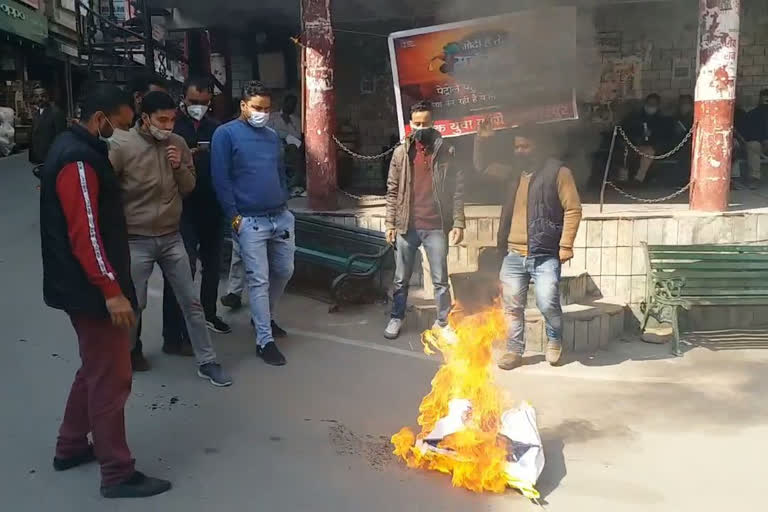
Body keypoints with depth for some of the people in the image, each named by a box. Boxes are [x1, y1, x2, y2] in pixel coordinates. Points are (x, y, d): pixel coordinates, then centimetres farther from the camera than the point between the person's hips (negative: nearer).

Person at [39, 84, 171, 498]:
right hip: (92, 288, -11)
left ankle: (70, 447, 35)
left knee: (94, 368, 22)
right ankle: (117, 473, 7)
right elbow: (85, 233, -25)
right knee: (111, 376, -3)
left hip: (82, 284, 11)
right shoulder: (78, 161, -20)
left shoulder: (73, 148, 14)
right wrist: (111, 290, -25)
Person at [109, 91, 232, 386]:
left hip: (172, 238, 4)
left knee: (191, 302, 7)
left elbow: (189, 188, 7)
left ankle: (206, 362, 17)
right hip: (137, 240, -3)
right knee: (134, 304, 9)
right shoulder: (123, 148, -12)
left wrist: (180, 167, -12)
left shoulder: (178, 144, 1)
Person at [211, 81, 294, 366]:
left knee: (284, 271, 15)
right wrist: (234, 217, -12)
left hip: (281, 216, 6)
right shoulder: (226, 134, -4)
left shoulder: (273, 136, 14)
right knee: (259, 279, -4)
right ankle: (265, 341, 4)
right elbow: (220, 179, -9)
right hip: (250, 221, -6)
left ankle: (265, 317, 38)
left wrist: (284, 204, 13)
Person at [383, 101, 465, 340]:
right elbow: (393, 191, 6)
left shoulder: (446, 151, -1)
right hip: (407, 226, 2)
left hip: (436, 227, -1)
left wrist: (458, 224, -9)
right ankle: (397, 318, 29)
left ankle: (443, 322, 21)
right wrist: (390, 224, 0)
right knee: (401, 279, 13)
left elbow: (457, 189, -2)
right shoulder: (401, 152, 4)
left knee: (440, 279, 7)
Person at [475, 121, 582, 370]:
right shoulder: (515, 172, 16)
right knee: (512, 306, 7)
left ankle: (555, 341, 17)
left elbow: (573, 209, -7)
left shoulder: (558, 172, -3)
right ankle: (514, 351, 21)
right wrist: (481, 140, 10)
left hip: (545, 255, -5)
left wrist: (566, 245, -13)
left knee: (548, 304, -11)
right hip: (513, 254, 6)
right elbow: (482, 166, 26)